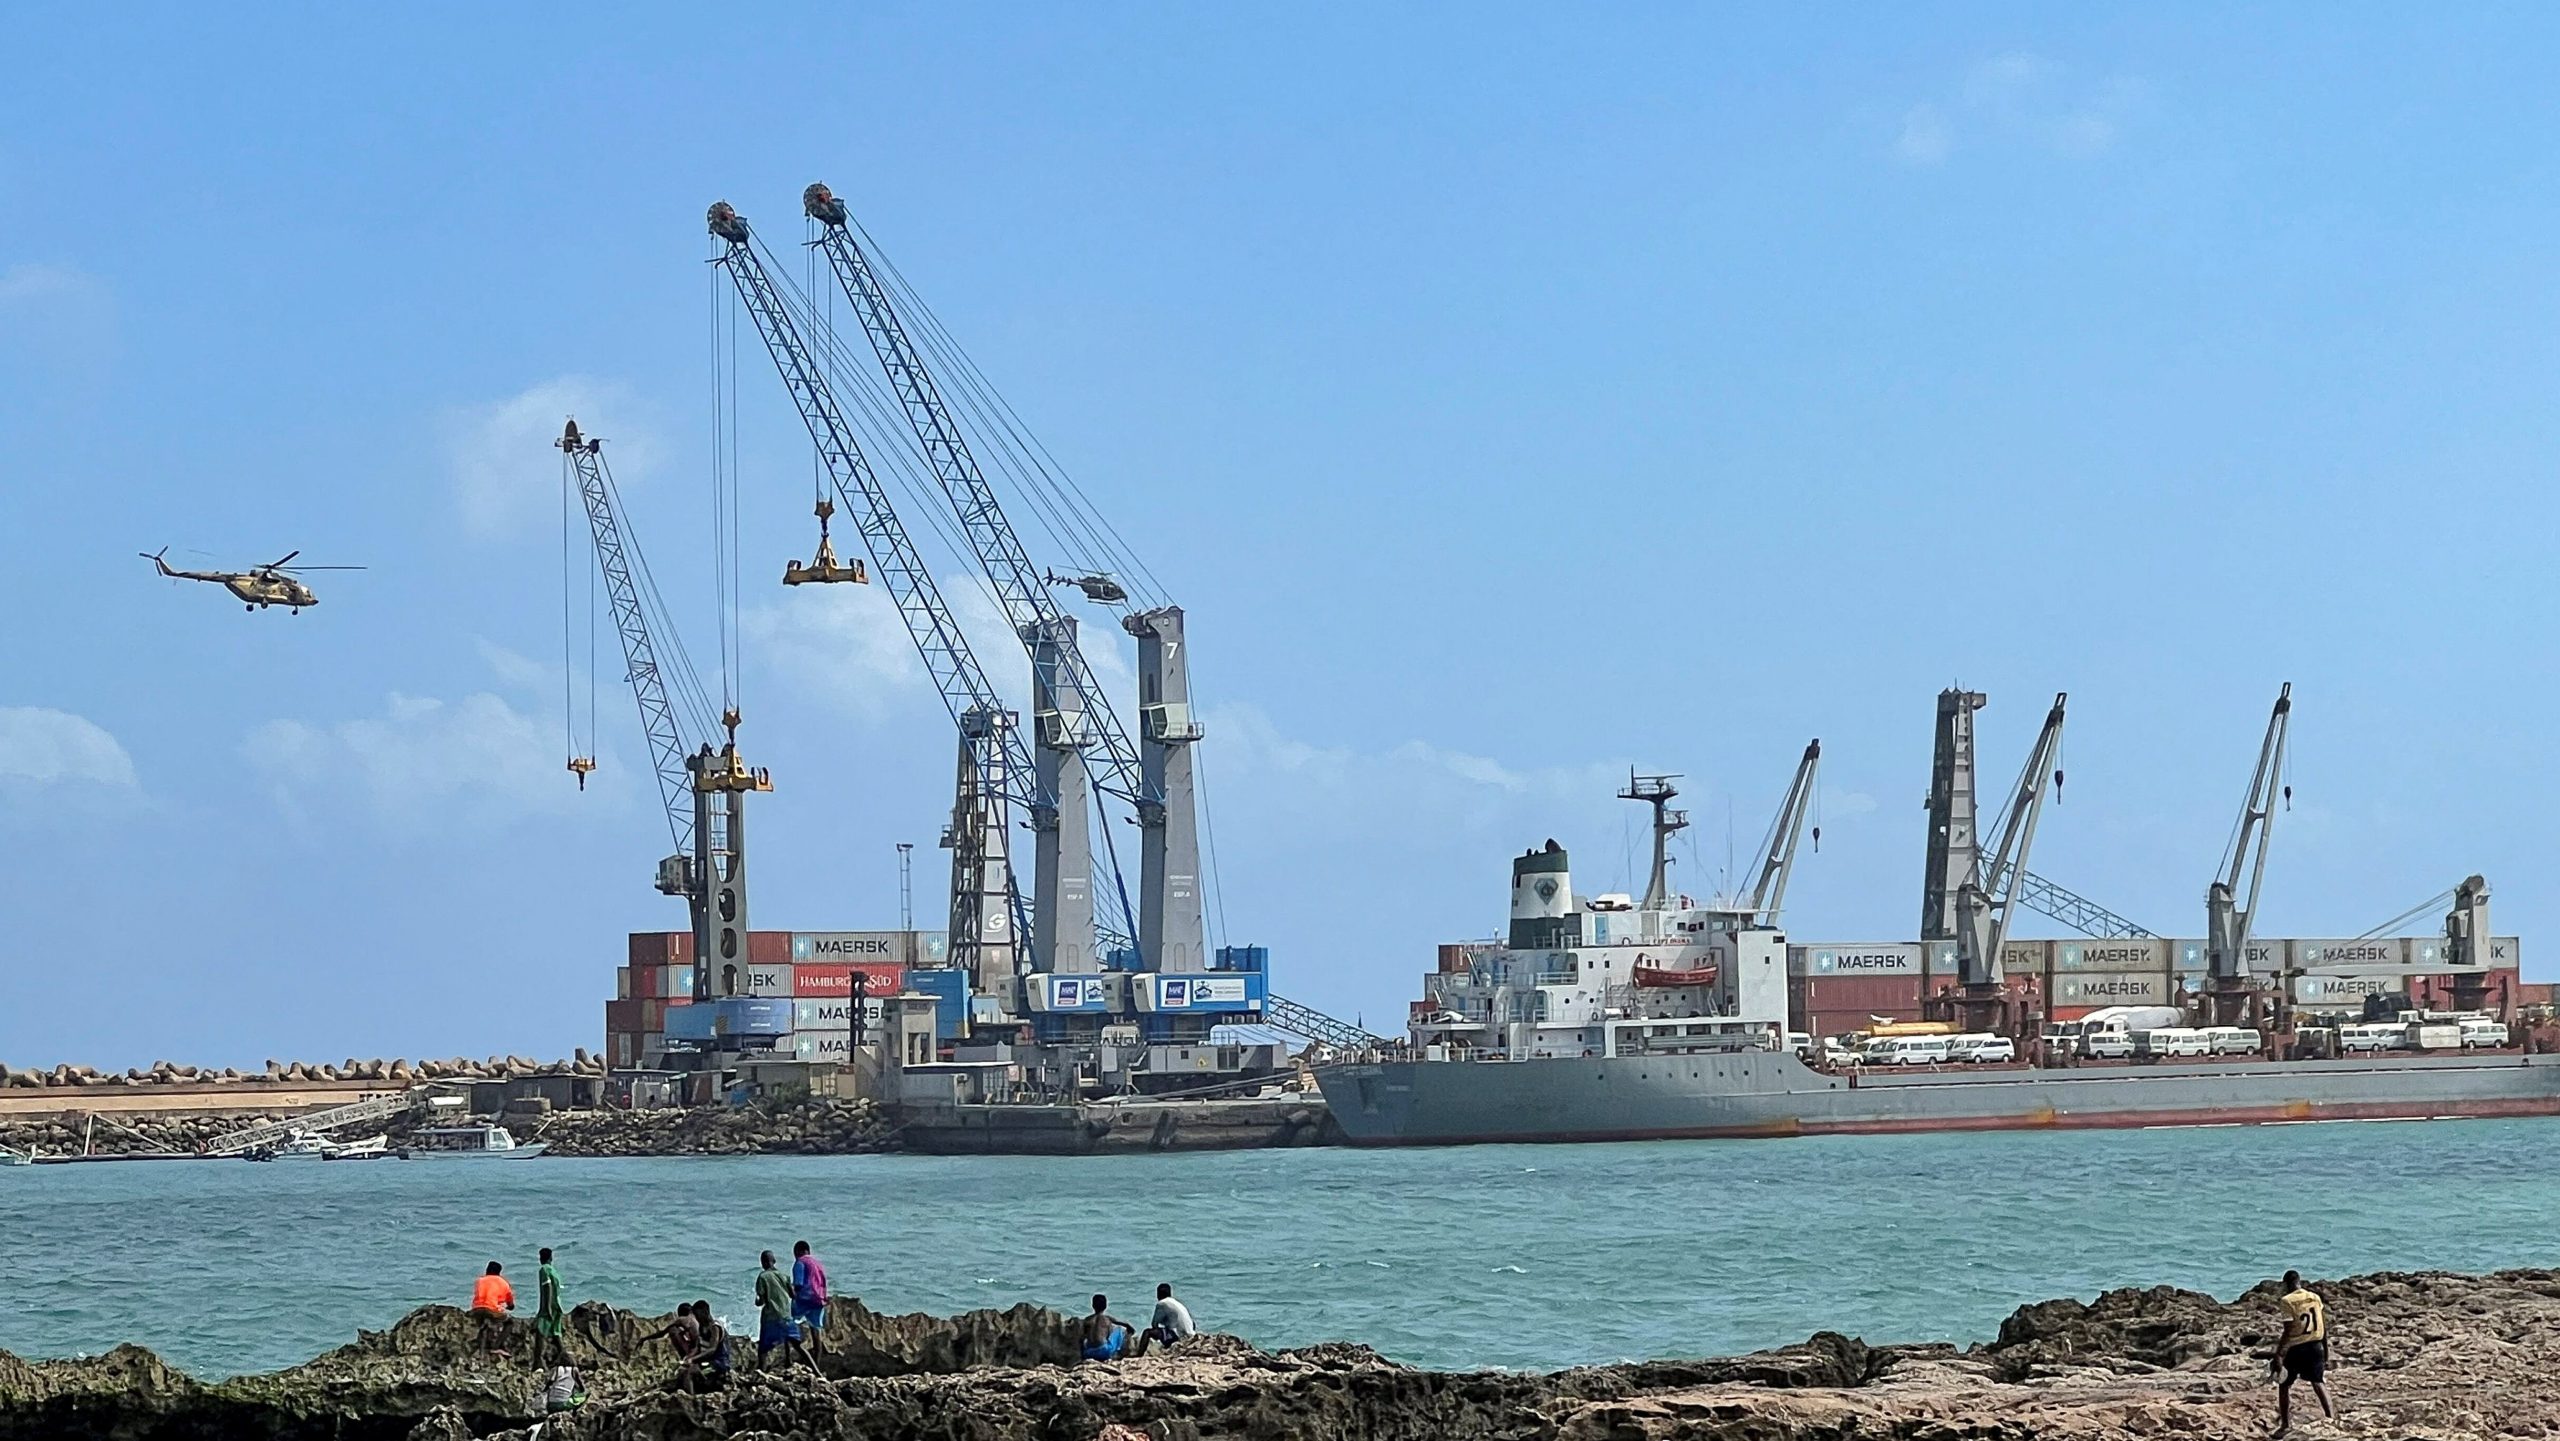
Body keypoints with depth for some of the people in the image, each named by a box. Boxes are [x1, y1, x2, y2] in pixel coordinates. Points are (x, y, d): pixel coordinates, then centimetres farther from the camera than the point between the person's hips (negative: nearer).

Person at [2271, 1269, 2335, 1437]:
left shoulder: (2287, 1301, -13)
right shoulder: (2315, 1297, 4)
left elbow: (2288, 1332, -17)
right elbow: (2324, 1328, 7)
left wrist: (2279, 1354, -13)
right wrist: (2326, 1352, 16)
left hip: (2295, 1348, -4)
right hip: (2315, 1346, 4)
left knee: (2284, 1385, 11)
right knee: (2318, 1382, 15)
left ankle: (2285, 1424, 13)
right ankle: (2330, 1417, 5)